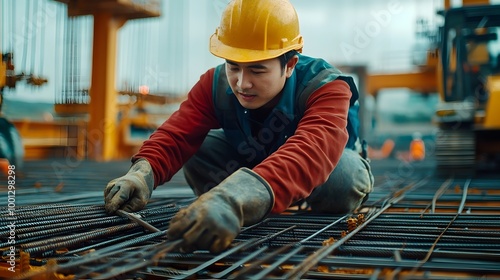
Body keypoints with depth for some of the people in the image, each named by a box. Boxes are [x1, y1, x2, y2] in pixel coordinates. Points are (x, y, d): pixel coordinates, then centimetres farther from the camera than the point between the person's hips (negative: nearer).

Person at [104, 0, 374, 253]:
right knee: (196, 152, -22)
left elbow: (312, 152, -58)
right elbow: (176, 135, -34)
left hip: (324, 165, -3)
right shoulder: (216, 84, -24)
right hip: (254, 159, 3)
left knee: (341, 176, -37)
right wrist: (142, 173, -57)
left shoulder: (325, 86, -38)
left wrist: (236, 198, -75)